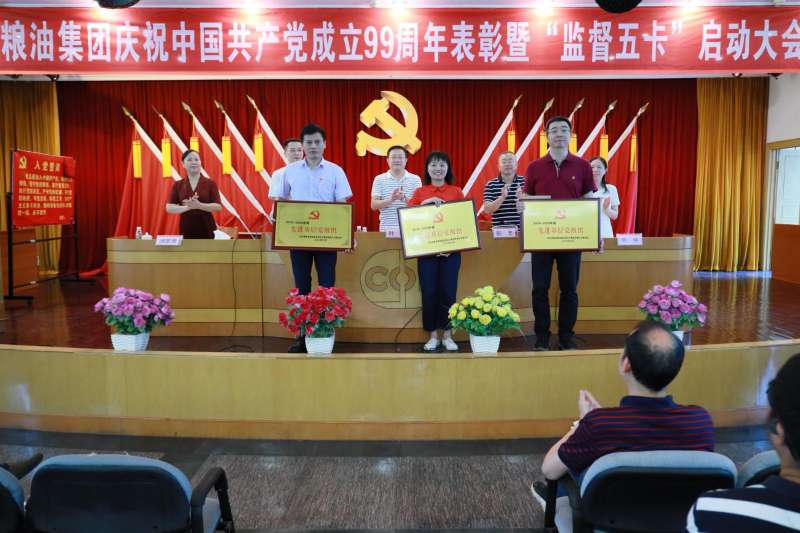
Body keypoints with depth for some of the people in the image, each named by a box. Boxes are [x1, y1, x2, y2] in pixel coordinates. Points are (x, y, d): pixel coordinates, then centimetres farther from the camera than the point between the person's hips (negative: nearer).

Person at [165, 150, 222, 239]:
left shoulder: (210, 183, 2)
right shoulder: (178, 185, 7)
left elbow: (218, 207, -5)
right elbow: (169, 208, 0)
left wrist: (199, 205, -20)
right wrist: (187, 207, -16)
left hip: (207, 229, -1)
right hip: (186, 229, 1)